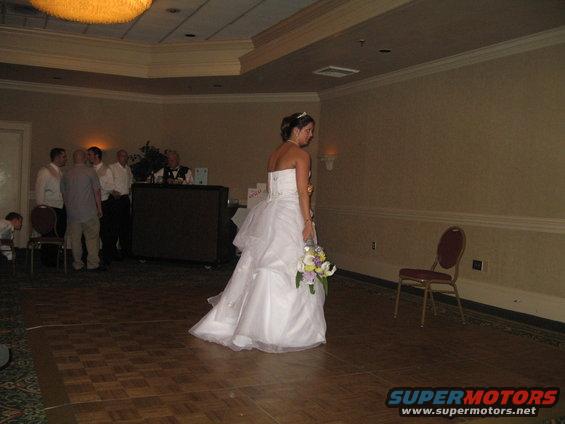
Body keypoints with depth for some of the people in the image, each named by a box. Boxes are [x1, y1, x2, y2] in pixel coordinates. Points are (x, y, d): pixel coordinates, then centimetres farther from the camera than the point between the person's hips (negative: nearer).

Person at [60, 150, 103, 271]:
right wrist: (99, 209, 3)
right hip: (89, 211, -4)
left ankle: (77, 264, 13)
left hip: (72, 212, 4)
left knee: (75, 238, 8)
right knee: (92, 237, 0)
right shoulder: (90, 172, -4)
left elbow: (63, 194, 14)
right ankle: (93, 264, -2)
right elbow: (96, 192, -5)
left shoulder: (66, 174, 9)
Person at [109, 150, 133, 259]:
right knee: (116, 224, -7)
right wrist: (112, 191, -21)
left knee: (127, 223, 11)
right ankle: (112, 249, 1)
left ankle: (126, 248, 21)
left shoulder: (128, 168, 14)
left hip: (126, 198, 7)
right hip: (116, 198, -7)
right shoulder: (112, 168, -8)